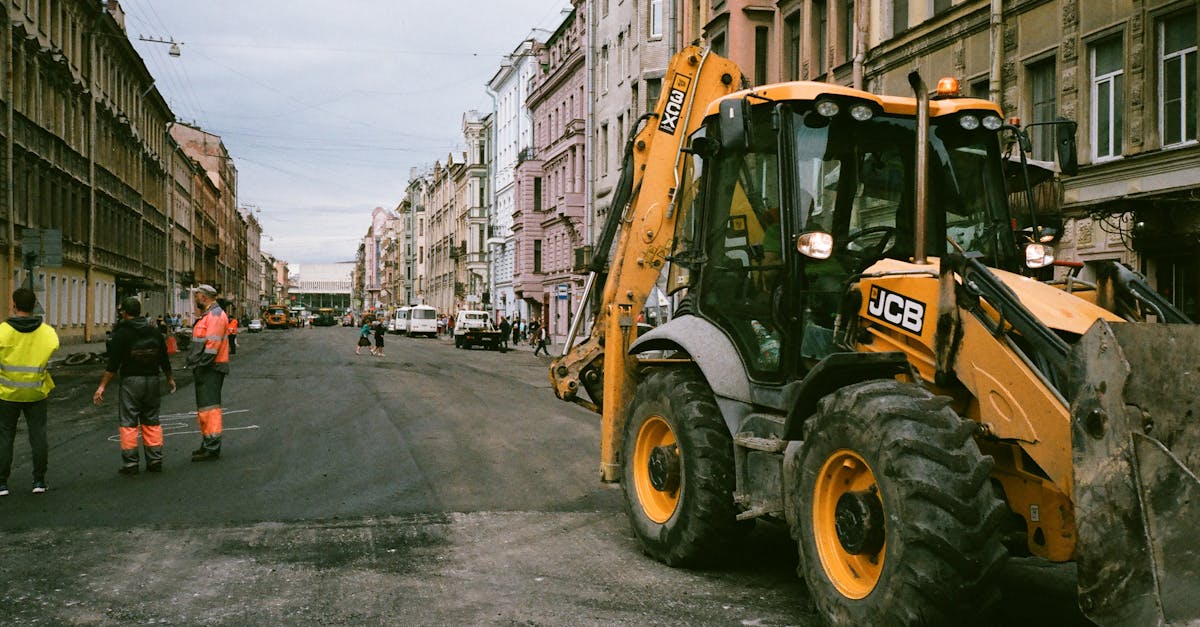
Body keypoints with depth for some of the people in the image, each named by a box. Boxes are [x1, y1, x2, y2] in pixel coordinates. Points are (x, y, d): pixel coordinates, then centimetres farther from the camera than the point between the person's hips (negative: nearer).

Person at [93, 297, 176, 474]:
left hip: (130, 381, -4)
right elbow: (164, 359, 13)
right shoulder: (155, 331, 7)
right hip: (152, 380, 5)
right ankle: (155, 461, 12)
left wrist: (102, 386, -6)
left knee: (128, 423, 1)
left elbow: (113, 363, -11)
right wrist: (170, 378, 26)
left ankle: (130, 464, 1)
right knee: (152, 422, 12)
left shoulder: (121, 333, -7)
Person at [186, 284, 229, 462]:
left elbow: (213, 344, -22)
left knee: (209, 407, -13)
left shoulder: (216, 315, -13)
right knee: (203, 407, 16)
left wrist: (201, 365, -21)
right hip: (204, 369, 11)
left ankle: (212, 448, -13)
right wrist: (195, 365, 16)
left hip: (212, 369, -11)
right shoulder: (207, 316, 21)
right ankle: (207, 445, 25)